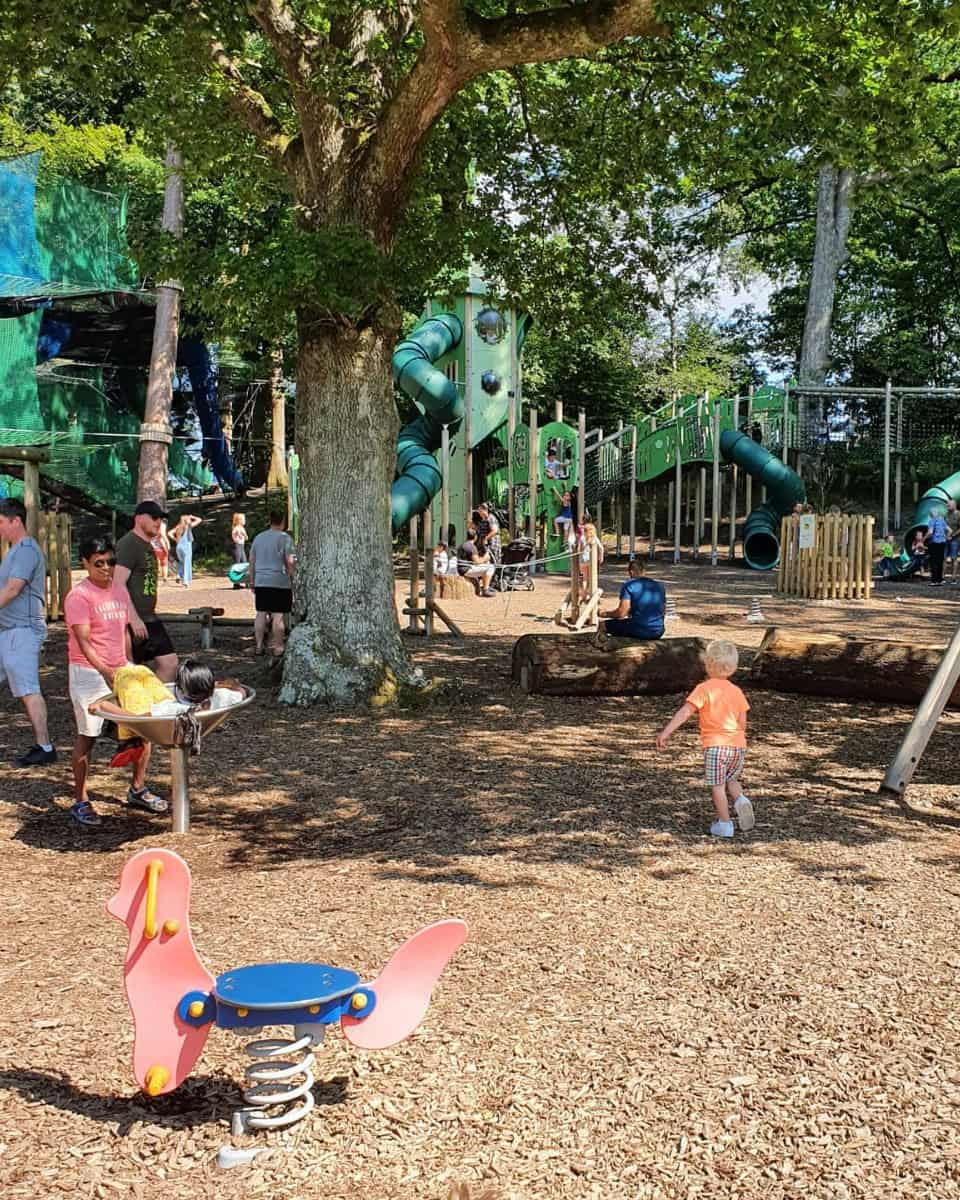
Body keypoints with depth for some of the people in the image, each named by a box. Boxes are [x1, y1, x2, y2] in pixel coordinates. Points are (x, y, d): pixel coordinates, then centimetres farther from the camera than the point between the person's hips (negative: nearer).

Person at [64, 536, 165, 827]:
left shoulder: (119, 591, 9)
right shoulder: (78, 596, -13)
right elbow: (83, 642, -22)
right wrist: (105, 671, -33)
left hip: (121, 671, 7)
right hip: (89, 673, -7)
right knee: (87, 736, 1)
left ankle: (137, 790, 22)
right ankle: (80, 802, 14)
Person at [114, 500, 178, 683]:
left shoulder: (148, 546, 19)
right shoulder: (128, 544, -12)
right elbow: (118, 584, -20)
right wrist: (134, 619, -24)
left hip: (149, 619, 10)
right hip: (132, 621, -10)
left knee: (169, 662, 7)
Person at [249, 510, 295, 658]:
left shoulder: (258, 538, 11)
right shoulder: (285, 538, -6)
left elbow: (251, 561, 14)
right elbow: (290, 562, -11)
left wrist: (252, 581, 20)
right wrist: (293, 579, -2)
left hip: (261, 583, 5)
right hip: (280, 582, -5)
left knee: (261, 613, 9)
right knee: (278, 615, -2)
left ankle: (259, 646, 11)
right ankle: (277, 648, 0)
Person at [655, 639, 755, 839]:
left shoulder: (704, 689, -6)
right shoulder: (737, 691, 9)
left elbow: (685, 712, -14)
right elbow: (742, 722, 9)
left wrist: (666, 732, -16)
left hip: (715, 745, -5)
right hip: (738, 744, 5)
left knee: (717, 786, 5)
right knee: (731, 779, 24)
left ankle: (724, 825, 7)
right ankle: (740, 800, -2)